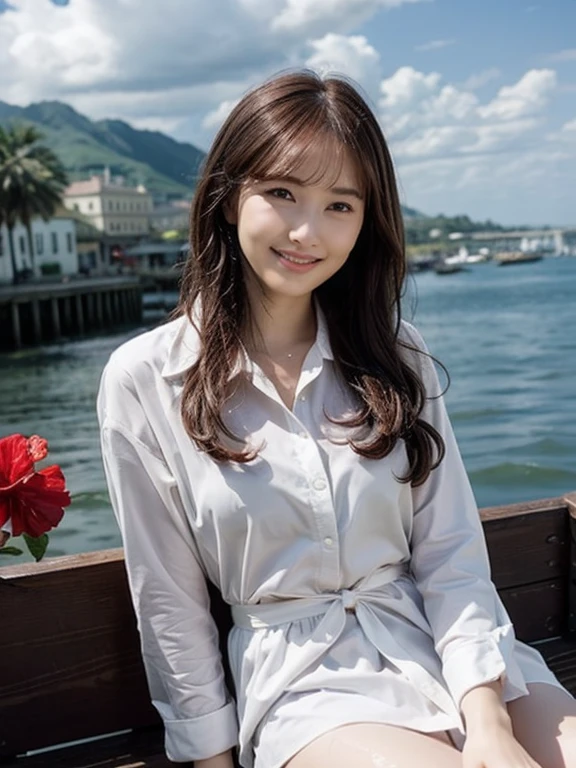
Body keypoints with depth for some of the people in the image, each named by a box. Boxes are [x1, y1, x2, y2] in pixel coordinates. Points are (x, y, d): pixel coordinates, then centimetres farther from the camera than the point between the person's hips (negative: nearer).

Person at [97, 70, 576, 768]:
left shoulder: (395, 355, 3)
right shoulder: (143, 379, -6)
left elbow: (452, 558, -1)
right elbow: (168, 603, -1)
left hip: (439, 644, 4)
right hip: (304, 682, -3)